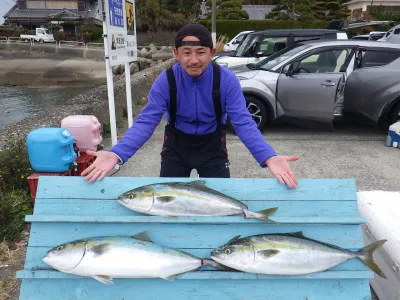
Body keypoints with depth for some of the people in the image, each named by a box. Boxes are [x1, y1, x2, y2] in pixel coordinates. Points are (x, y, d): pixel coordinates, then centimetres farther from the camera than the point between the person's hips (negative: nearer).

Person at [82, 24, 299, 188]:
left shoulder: (226, 79, -21)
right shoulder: (165, 80, -20)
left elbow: (243, 122, -24)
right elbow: (146, 121, -24)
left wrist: (268, 157, -41)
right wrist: (116, 154, -40)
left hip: (212, 145, 0)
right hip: (176, 144, 1)